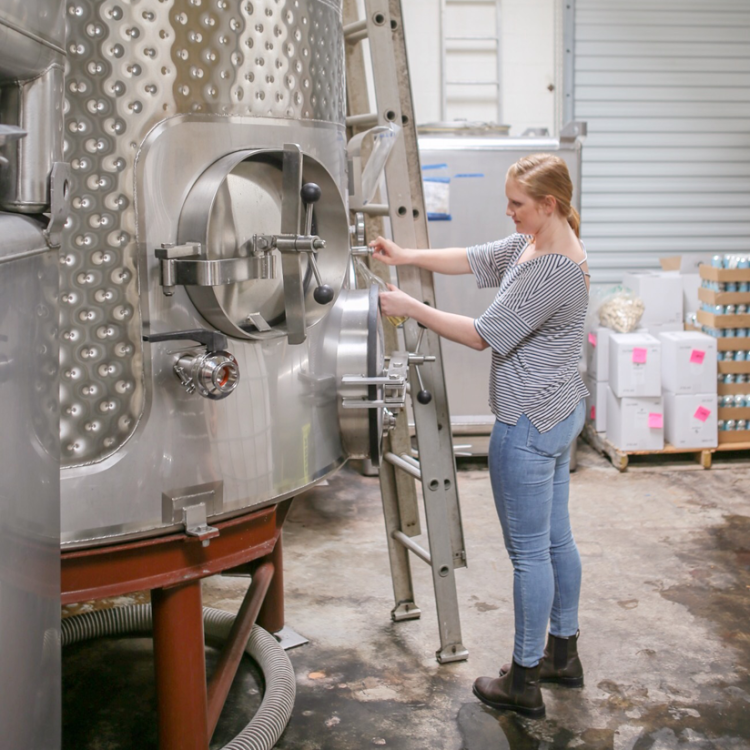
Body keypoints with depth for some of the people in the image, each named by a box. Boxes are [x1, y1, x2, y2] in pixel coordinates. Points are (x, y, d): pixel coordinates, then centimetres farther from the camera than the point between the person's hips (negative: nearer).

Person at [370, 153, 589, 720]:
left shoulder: (553, 270, -24)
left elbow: (484, 335, -20)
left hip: (530, 424, -11)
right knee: (556, 539, 19)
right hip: (559, 415, 11)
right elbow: (472, 259, 13)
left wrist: (411, 308, -12)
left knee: (529, 552, 1)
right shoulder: (530, 244, 6)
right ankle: (563, 653, 35)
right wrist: (405, 256, 3)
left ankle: (524, 683, 15)